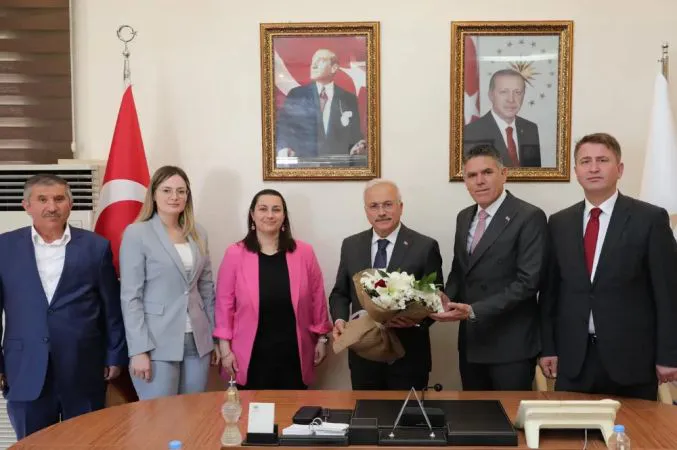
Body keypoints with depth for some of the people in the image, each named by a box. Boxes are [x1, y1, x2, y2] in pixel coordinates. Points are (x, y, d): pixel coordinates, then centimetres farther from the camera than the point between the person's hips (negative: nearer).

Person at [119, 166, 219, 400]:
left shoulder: (198, 234, 9)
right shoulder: (137, 234, -6)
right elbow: (130, 296, -10)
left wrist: (213, 337, 13)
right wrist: (138, 350, -15)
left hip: (197, 342, 5)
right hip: (157, 345, -5)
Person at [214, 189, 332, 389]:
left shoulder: (304, 252, 0)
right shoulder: (235, 254, -3)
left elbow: (317, 297, 7)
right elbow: (225, 303, 0)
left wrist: (321, 338, 8)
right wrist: (225, 348, -2)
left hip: (293, 353, 1)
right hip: (252, 354, -1)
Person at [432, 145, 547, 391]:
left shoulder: (530, 217, -12)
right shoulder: (464, 217, 10)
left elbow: (528, 281, -19)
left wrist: (473, 310, -24)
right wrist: (447, 299, -4)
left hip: (511, 344, -6)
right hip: (471, 342, 6)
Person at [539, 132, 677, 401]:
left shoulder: (650, 219, -3)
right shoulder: (559, 223, 7)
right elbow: (550, 290, 9)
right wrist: (547, 347, 5)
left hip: (631, 358, -2)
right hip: (573, 359, 3)